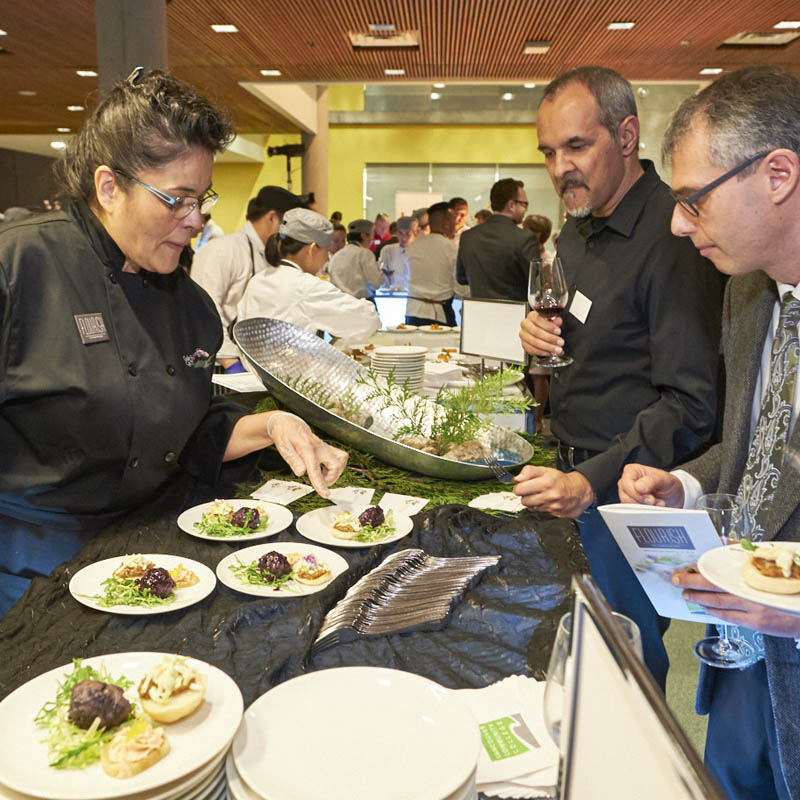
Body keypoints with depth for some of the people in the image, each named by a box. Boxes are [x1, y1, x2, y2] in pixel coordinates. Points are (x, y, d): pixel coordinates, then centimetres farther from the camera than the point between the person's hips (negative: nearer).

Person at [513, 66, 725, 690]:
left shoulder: (672, 237, -20)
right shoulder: (577, 232, 9)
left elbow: (691, 404, -23)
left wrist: (594, 480, -30)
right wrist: (542, 335, -1)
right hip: (576, 476, 8)